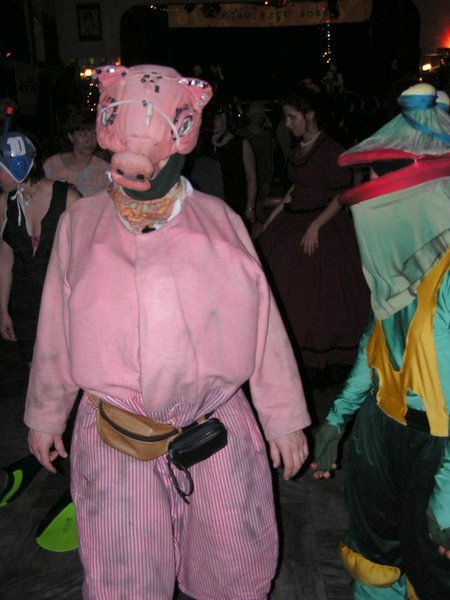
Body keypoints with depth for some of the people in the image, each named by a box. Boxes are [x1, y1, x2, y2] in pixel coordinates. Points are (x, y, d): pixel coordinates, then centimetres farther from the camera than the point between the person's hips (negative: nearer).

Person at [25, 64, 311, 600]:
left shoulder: (218, 221, -4)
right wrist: (44, 415, 15)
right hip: (116, 440, 1)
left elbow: (261, 323, -1)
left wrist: (284, 418, 4)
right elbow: (55, 333, 6)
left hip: (219, 430, 0)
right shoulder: (80, 224, -2)